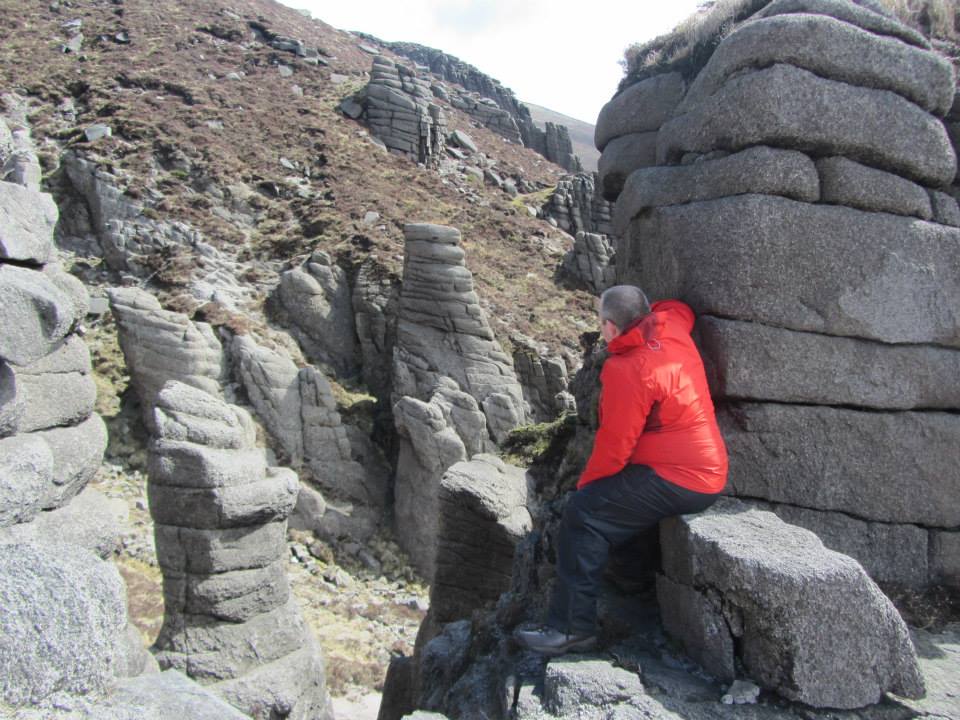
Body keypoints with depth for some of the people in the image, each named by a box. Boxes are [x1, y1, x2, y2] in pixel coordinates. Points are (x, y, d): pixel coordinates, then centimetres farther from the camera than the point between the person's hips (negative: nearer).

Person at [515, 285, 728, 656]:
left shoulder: (628, 371, -22)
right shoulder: (672, 327, 2)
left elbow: (614, 446, -19)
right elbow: (679, 307, 28)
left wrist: (584, 484, -4)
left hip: (677, 482, -10)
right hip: (708, 473, 10)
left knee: (583, 512, -15)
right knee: (609, 500, 23)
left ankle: (572, 628, -12)